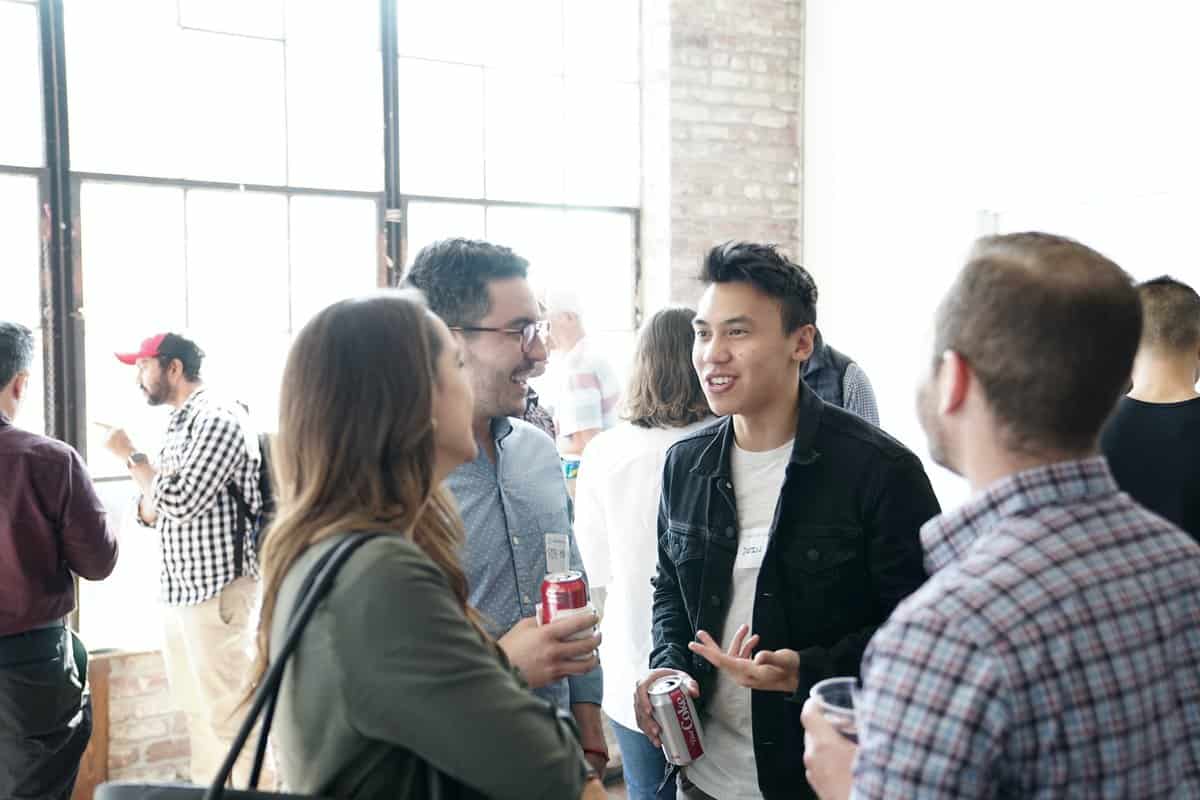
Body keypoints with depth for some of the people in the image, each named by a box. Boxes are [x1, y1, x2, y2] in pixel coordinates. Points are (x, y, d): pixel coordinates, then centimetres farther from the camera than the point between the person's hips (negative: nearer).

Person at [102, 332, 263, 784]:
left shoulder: (218, 419, -13)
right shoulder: (178, 426, 15)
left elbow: (180, 502, -21)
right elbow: (151, 512, 19)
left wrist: (131, 455, -9)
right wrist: (144, 491, -3)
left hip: (217, 590, -9)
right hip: (179, 590, 9)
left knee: (226, 715, -5)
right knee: (196, 710, 15)